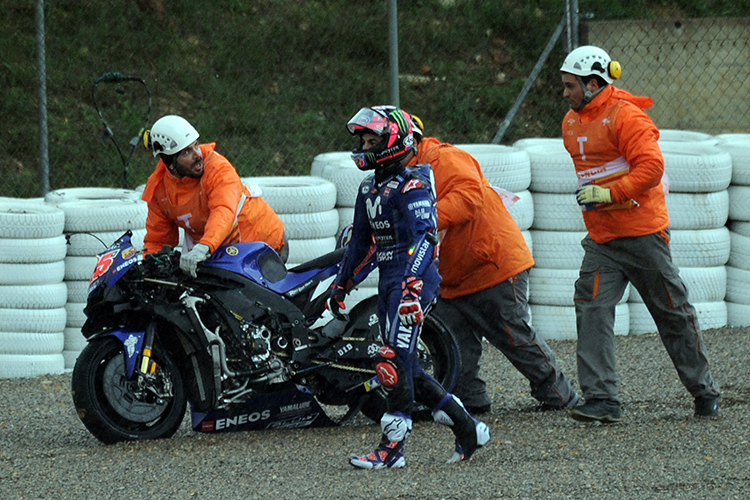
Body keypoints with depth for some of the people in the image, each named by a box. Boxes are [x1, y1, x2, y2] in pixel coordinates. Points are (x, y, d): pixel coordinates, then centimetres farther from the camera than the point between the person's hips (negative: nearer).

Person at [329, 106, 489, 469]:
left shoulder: (412, 183, -11)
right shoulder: (370, 187, 17)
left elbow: (424, 237, -21)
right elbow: (361, 241, 28)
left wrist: (412, 288, -32)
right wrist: (342, 284, 31)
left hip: (414, 279, -9)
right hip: (388, 282, 9)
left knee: (394, 363, -15)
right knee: (405, 369, 8)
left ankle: (393, 447, -13)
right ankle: (467, 429, 16)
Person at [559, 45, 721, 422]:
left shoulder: (625, 116, -15)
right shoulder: (571, 123, 12)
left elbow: (651, 166, -22)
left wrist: (610, 193, -27)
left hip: (643, 233, -7)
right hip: (601, 240, 7)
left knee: (673, 314, 4)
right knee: (592, 312, -9)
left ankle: (704, 392, 18)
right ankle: (602, 400, -12)